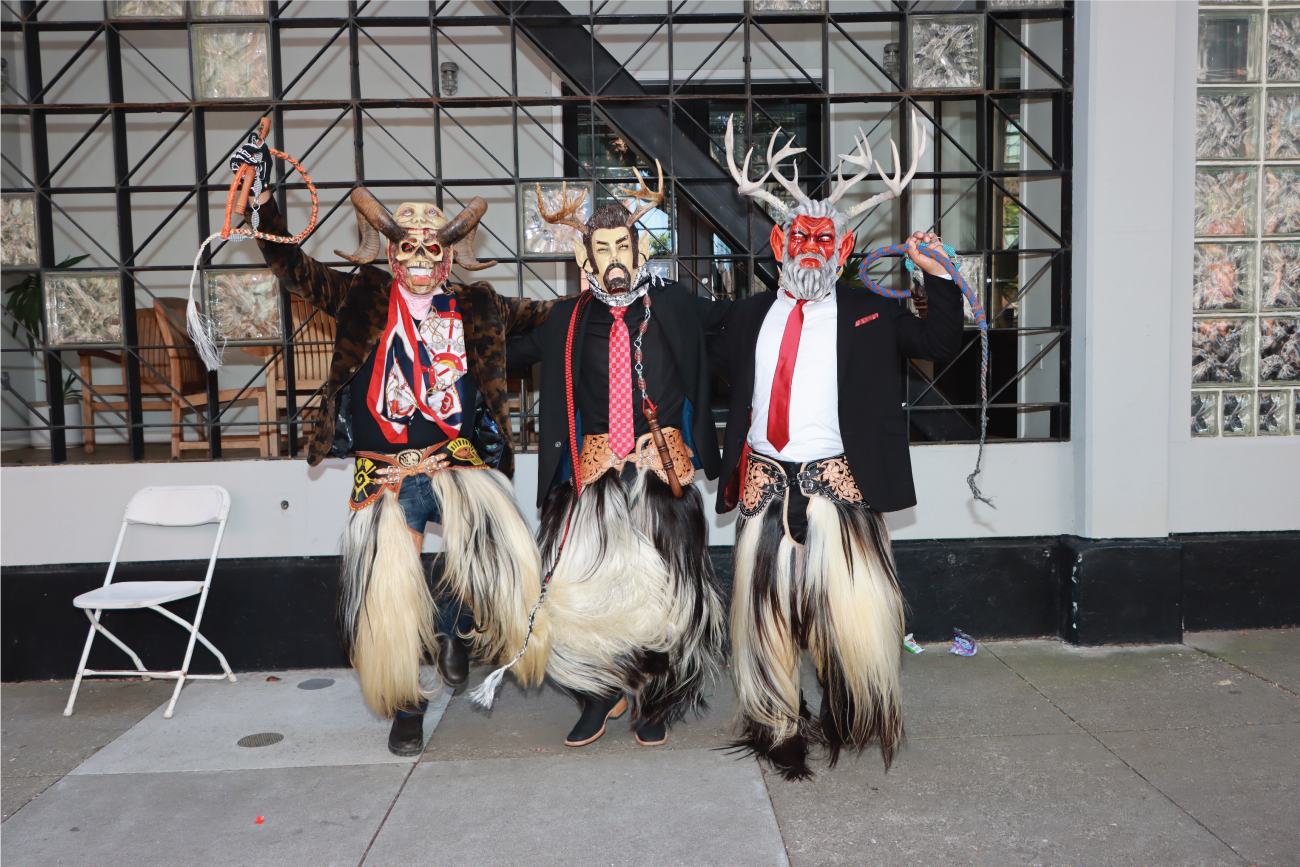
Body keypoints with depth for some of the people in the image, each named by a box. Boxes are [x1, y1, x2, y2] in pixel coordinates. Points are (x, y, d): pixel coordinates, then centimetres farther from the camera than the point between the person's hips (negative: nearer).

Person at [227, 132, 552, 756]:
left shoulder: (477, 308, 9)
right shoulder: (364, 298, 6)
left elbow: (541, 315, 17)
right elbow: (294, 269, 8)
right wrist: (262, 203, -1)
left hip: (460, 464, 0)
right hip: (386, 472, 0)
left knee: (507, 556, -20)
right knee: (388, 593, 4)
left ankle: (452, 626, 13)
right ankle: (406, 708, 27)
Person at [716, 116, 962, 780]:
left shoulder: (868, 315, 7)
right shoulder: (750, 316, 13)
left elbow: (940, 345, 1)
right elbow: (736, 396, 18)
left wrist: (939, 278, -7)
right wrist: (729, 468, 10)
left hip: (837, 481, -2)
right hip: (765, 480, 2)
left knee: (853, 604, -2)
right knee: (765, 602, 7)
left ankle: (853, 722, 22)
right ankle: (775, 725, 26)